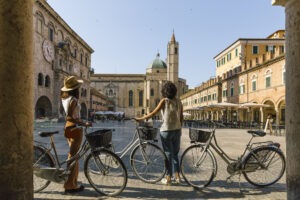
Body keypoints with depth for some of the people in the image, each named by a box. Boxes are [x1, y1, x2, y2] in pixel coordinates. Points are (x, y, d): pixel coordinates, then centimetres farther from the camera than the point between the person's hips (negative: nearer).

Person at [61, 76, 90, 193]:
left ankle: (73, 181, 31)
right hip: (75, 128, -9)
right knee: (73, 156, -3)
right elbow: (69, 117, -27)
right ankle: (70, 185, 4)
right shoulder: (73, 100, -19)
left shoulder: (64, 98, 7)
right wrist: (83, 123, -33)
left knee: (73, 155, 19)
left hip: (68, 127, 9)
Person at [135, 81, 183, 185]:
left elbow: (153, 113, -11)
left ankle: (168, 178, 15)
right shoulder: (178, 101, 2)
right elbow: (181, 117, 6)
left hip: (166, 131, -4)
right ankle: (177, 176, 22)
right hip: (177, 130, 4)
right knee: (175, 154, 17)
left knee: (168, 154, 6)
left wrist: (140, 118, -2)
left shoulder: (164, 101, -11)